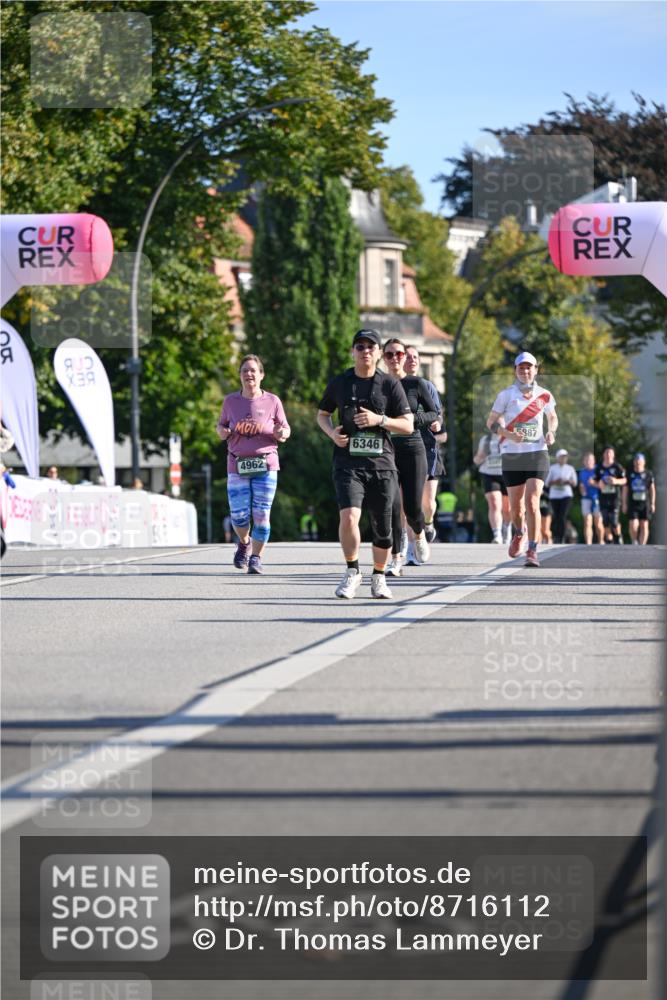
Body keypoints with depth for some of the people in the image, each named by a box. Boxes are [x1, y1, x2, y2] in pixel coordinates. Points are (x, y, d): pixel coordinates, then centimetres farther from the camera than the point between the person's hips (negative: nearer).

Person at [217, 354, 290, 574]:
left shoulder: (272, 401, 1)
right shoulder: (230, 401, 5)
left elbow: (285, 430, 8)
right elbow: (221, 425, 17)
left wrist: (281, 434, -15)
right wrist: (223, 432, -6)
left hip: (266, 466, -1)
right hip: (237, 466, 1)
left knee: (261, 515, -4)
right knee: (239, 516, -5)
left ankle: (256, 558, 10)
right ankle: (244, 543, 28)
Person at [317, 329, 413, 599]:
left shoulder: (390, 384, 3)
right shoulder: (339, 383, 6)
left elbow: (408, 425, 2)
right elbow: (322, 414, 20)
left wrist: (379, 420, -15)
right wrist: (332, 433, -1)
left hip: (382, 464, 1)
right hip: (348, 462, -1)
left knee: (382, 528, 5)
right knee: (349, 516, -22)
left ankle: (379, 577, 28)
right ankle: (352, 573, -3)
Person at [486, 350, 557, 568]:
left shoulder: (544, 395, 6)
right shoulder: (506, 395, 0)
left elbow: (553, 418, 23)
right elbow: (491, 422, 4)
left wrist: (551, 432, 1)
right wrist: (508, 435, -14)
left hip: (537, 454, 0)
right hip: (512, 455, 1)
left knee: (532, 502, -15)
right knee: (516, 506, 8)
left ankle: (532, 551, -13)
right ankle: (519, 533, 42)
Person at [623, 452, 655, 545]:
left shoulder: (648, 474, 4)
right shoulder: (629, 474, 5)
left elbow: (652, 489, 8)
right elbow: (625, 490, 8)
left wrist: (652, 503, 3)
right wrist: (624, 504, 3)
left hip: (645, 504, 0)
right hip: (633, 504, 0)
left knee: (644, 526, -1)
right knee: (633, 525, -11)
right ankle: (634, 543, 12)